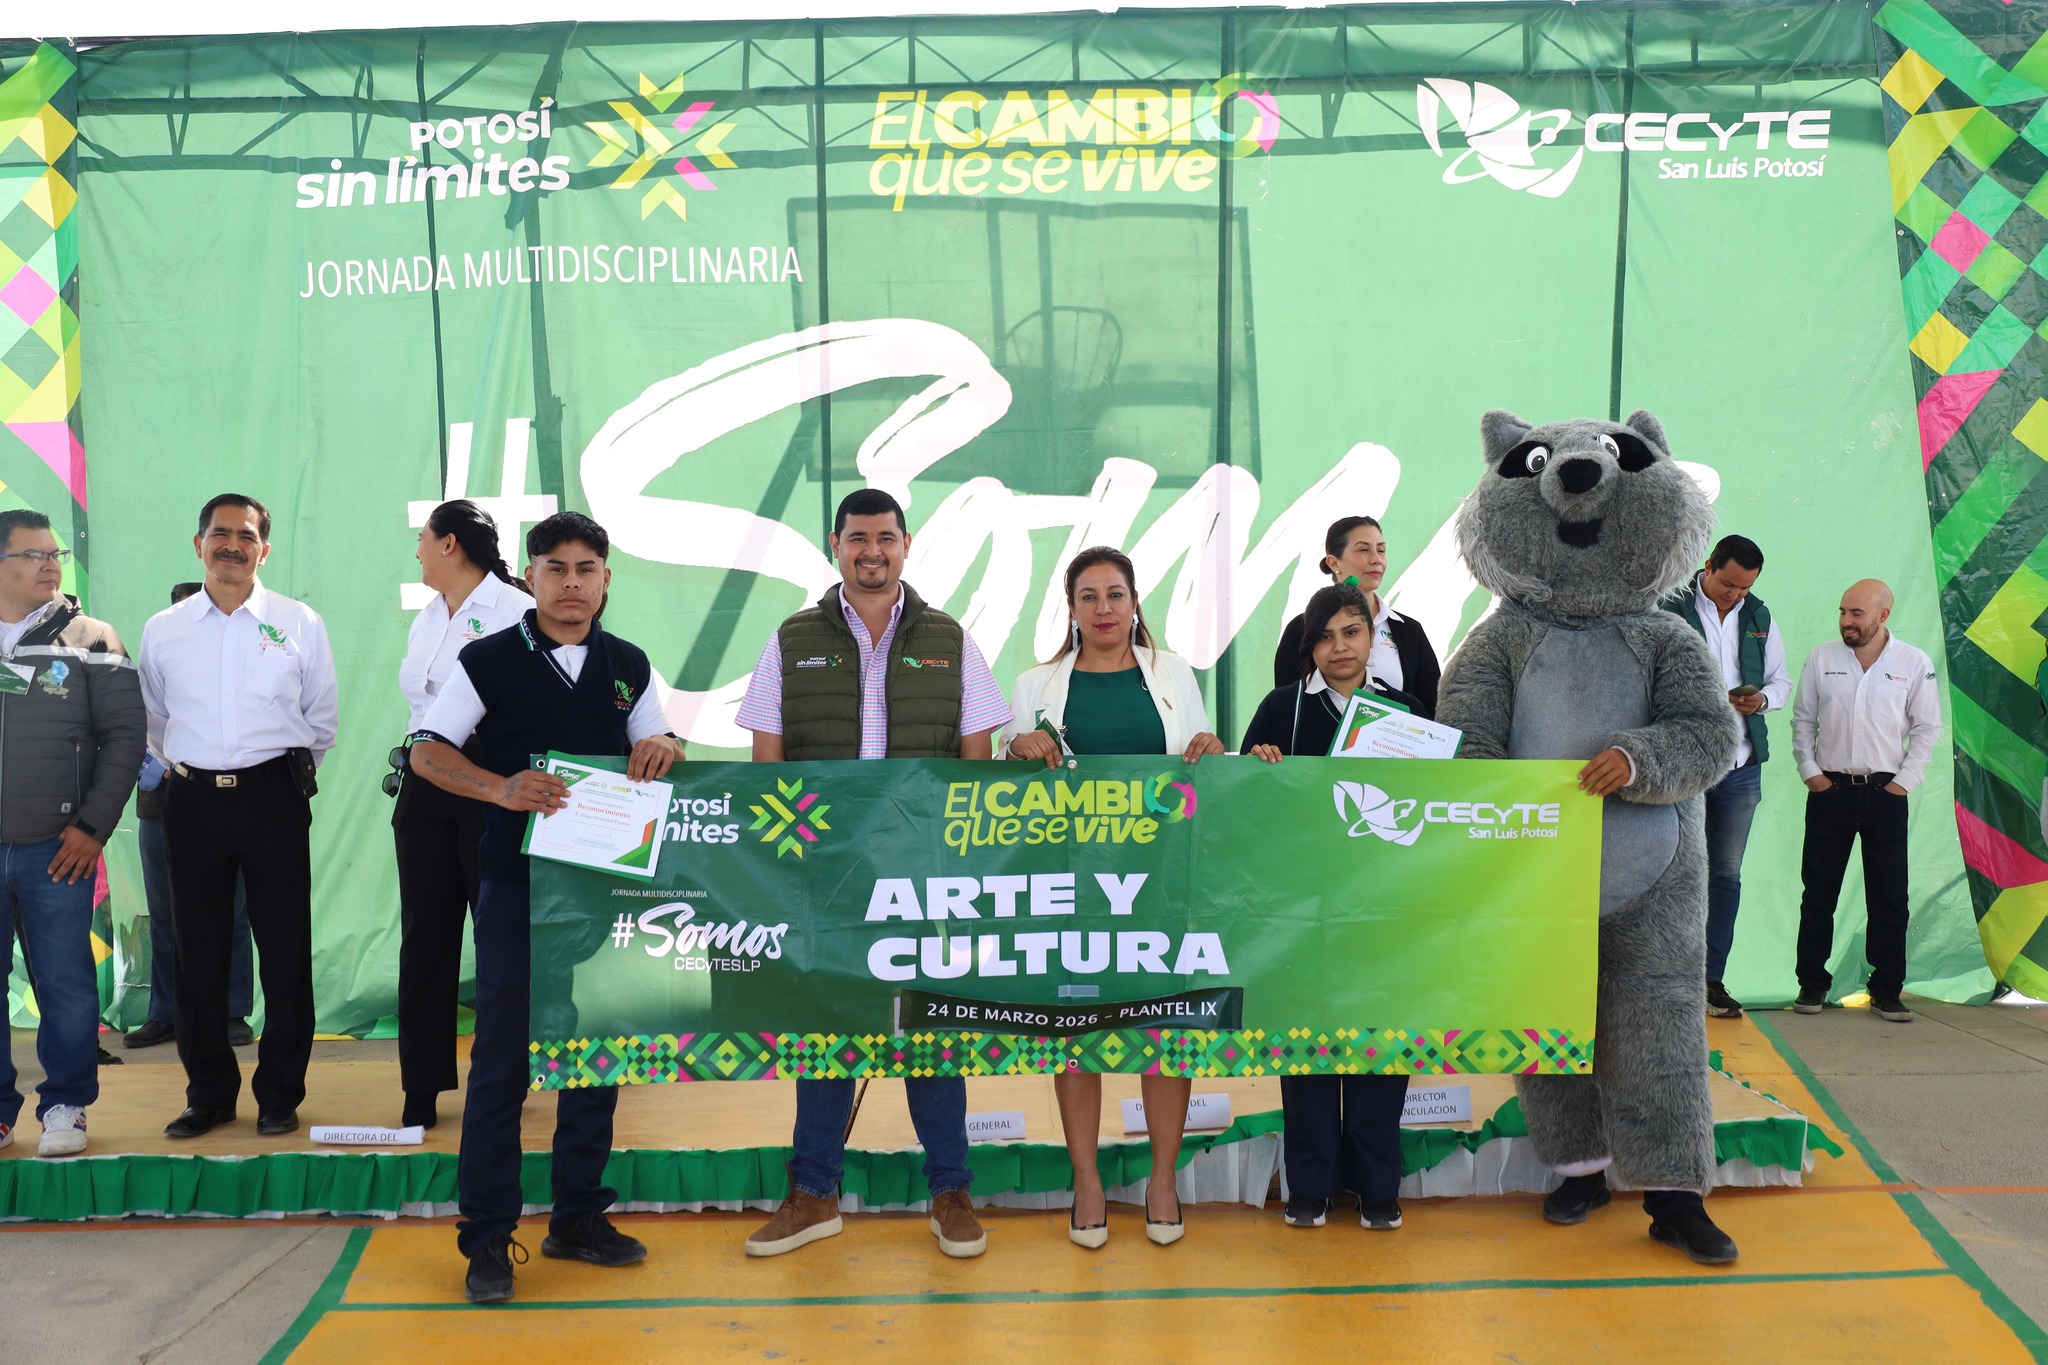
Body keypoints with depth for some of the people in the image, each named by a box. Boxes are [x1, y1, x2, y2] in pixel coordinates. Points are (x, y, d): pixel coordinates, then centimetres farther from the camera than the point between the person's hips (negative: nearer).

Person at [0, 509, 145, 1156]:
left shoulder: (90, 640, 3)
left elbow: (125, 733, 2)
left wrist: (93, 825, -5)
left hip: (56, 851, -2)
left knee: (66, 984, 2)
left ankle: (65, 1105, 15)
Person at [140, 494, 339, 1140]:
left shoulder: (300, 623, 2)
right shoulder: (162, 630, 7)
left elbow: (322, 717, 11)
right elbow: (154, 720, 19)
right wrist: (183, 769, 14)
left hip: (274, 796, -2)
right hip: (193, 801, 2)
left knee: (285, 949, 2)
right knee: (198, 951, 7)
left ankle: (279, 1093, 14)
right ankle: (208, 1092, 20)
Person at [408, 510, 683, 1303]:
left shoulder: (629, 667, 10)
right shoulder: (489, 661, -1)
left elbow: (659, 749, 16)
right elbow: (428, 752, -3)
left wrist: (663, 750, -8)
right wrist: (501, 788, -20)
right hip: (516, 882, -4)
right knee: (502, 1054, -1)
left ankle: (578, 1216, 23)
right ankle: (487, 1237, 8)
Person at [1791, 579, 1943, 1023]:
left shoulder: (1915, 664, -1)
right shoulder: (1822, 657, 3)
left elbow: (1927, 728, 4)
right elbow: (1803, 719, 9)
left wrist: (1904, 781, -2)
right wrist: (1809, 771, 0)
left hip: (1885, 792, -1)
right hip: (1829, 789, 1)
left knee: (1889, 898, 2)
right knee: (1818, 893, 4)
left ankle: (1886, 991, 11)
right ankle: (1812, 984, 13)